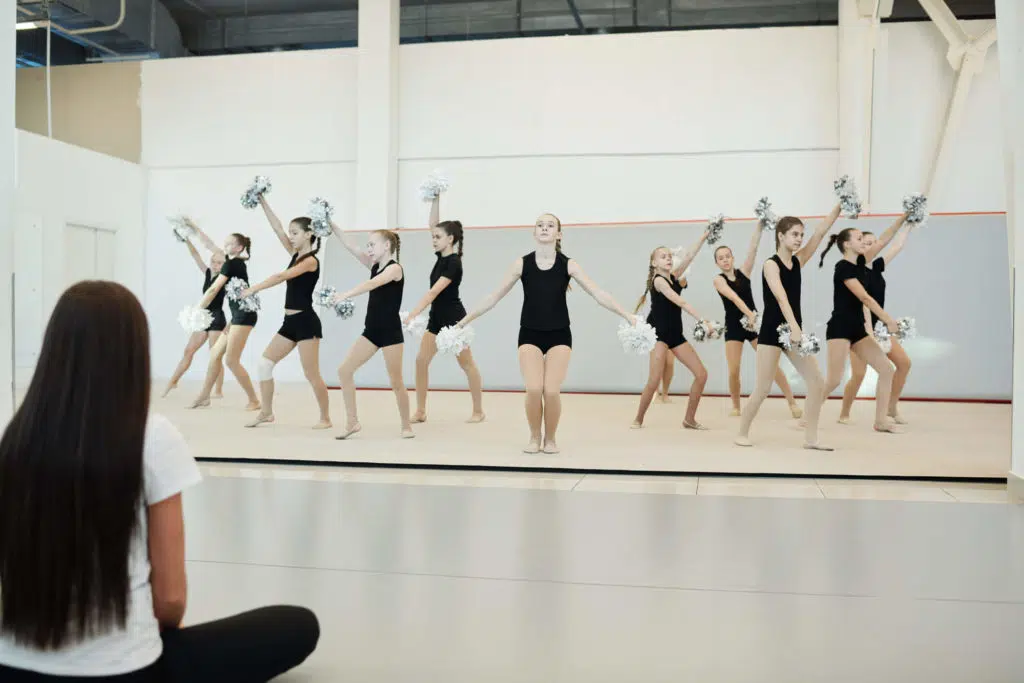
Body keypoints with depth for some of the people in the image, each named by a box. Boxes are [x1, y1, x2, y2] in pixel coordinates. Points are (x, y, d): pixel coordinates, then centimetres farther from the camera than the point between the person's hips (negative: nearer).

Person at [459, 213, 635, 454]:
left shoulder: (568, 264, -1)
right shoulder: (522, 263, 0)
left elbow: (598, 294, -3)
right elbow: (495, 297, 6)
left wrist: (628, 316, -9)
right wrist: (465, 320, 7)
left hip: (559, 335, 0)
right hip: (530, 334, 0)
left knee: (552, 391, -14)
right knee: (533, 389, -17)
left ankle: (550, 438, 13)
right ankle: (535, 437, 10)